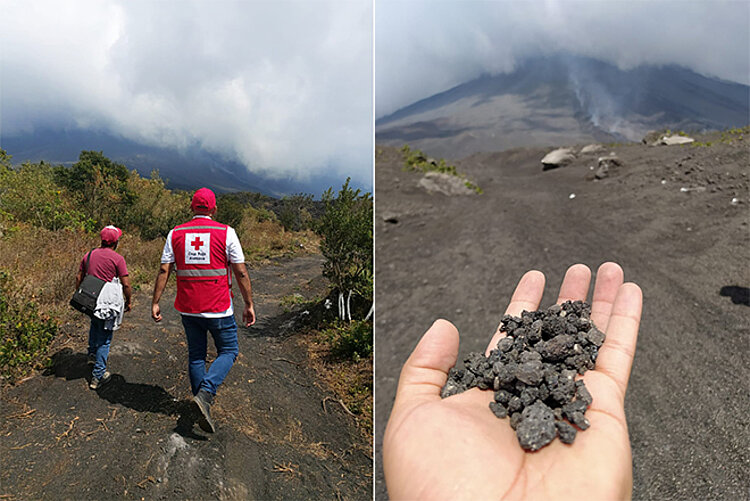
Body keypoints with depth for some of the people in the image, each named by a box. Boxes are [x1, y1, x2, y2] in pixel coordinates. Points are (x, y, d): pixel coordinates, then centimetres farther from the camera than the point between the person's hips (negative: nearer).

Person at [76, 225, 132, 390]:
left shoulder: (88, 255, 5)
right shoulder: (117, 259, -12)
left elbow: (78, 278, 11)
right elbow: (126, 285, -12)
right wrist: (128, 302, 2)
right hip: (108, 302, -5)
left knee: (95, 324, 35)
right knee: (105, 338, 4)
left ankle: (92, 354, 41)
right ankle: (98, 375, 8)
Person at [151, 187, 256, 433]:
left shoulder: (176, 233, 3)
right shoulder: (226, 233, -6)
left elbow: (164, 270, 2)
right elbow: (241, 272, -6)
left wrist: (155, 302, 9)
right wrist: (249, 305, 1)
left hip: (188, 308, 4)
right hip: (218, 308, -4)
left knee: (196, 356, 16)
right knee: (229, 351, 12)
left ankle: (203, 410, 23)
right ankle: (204, 394, -9)